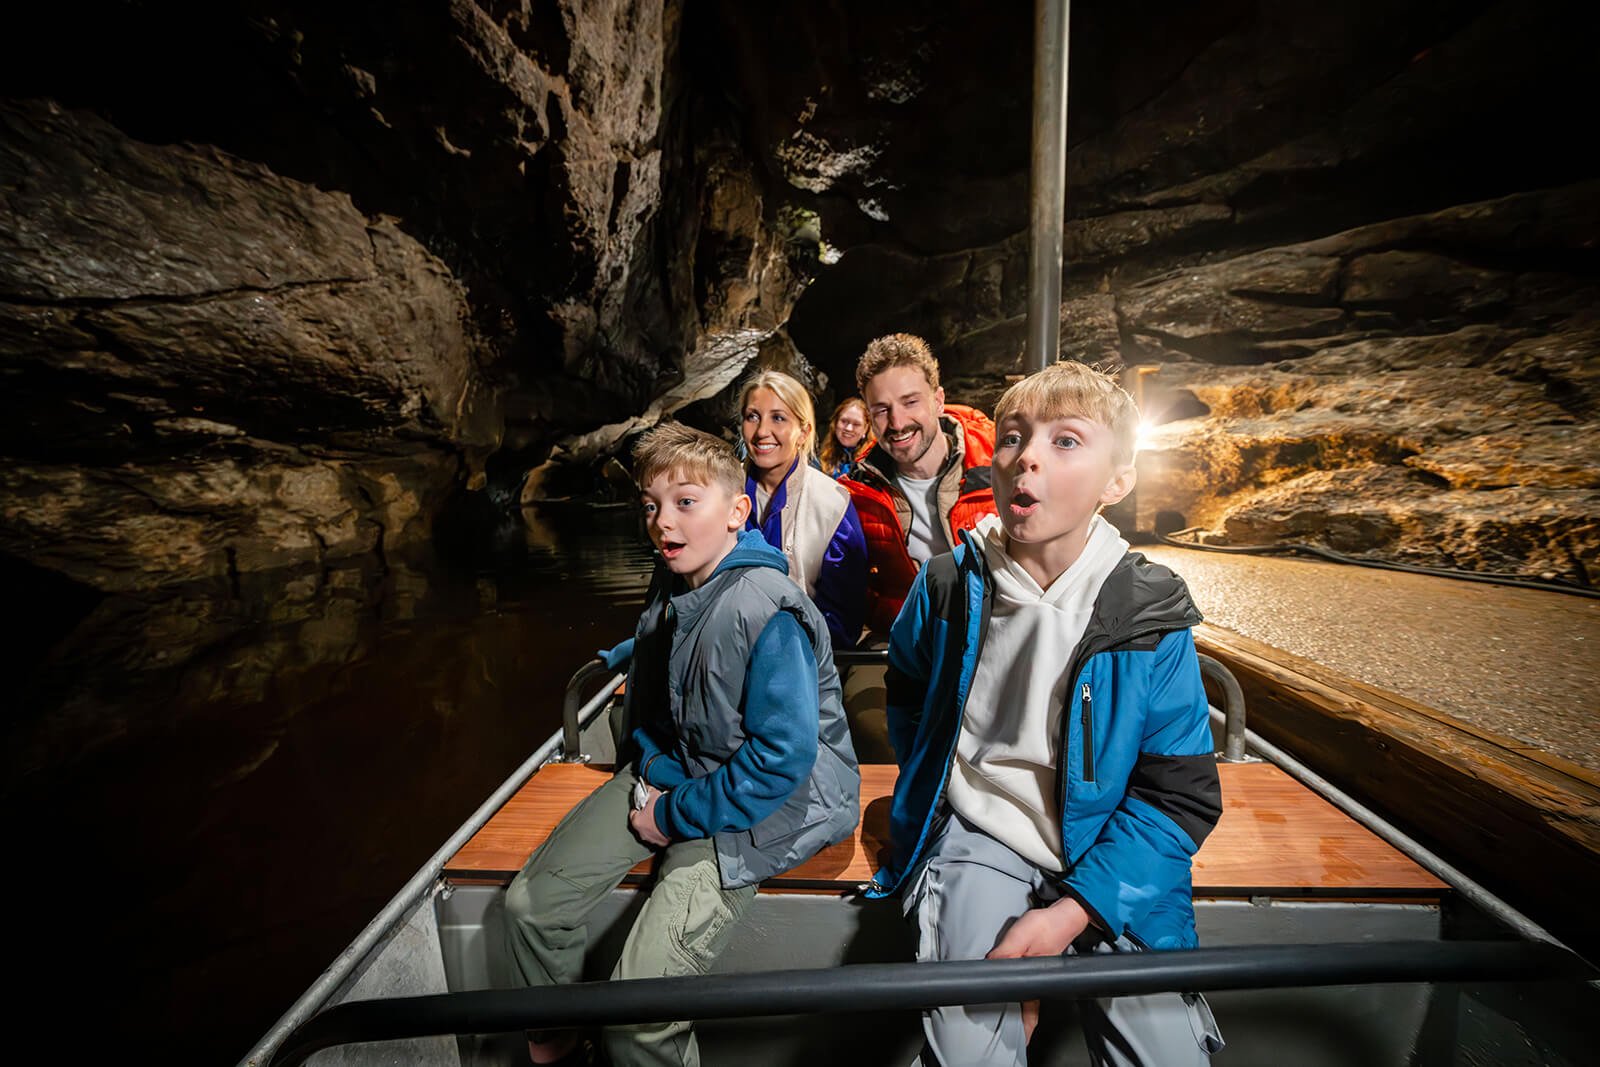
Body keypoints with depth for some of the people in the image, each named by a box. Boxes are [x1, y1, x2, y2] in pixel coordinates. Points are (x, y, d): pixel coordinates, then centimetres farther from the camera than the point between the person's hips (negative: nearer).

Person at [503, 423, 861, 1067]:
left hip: (747, 808, -7)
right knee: (529, 904, 7)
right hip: (665, 772, 8)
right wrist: (642, 754, 8)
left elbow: (783, 756, -26)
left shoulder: (769, 614, -27)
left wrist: (676, 815, -17)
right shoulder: (672, 583, -1)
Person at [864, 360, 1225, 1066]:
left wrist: (1070, 912, -15)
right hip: (977, 839, 0)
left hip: (1105, 858, 1)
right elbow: (906, 692, 12)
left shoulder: (1153, 620, -11)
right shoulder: (950, 586, -7)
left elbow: (1181, 796, -8)